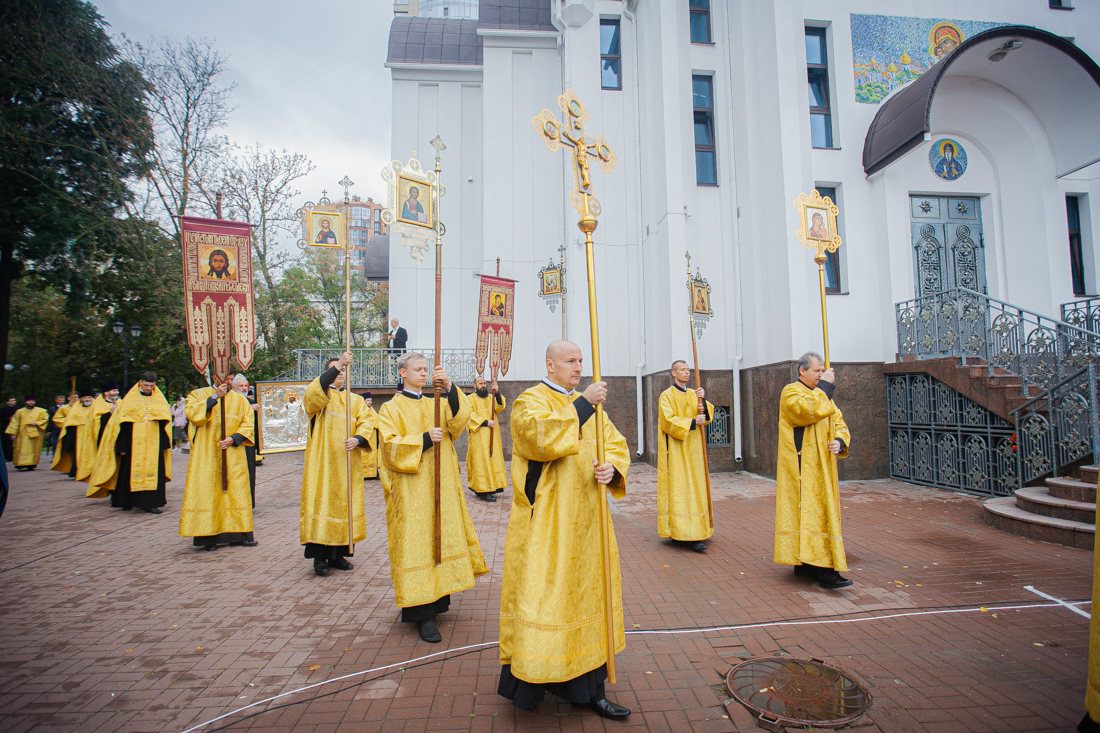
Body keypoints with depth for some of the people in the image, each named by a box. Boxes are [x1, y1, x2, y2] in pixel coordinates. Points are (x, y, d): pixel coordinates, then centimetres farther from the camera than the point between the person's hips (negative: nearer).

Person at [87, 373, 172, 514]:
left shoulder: (159, 400, 8)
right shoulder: (130, 399, 4)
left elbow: (165, 422, 9)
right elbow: (122, 423, 2)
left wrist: (165, 444, 2)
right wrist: (122, 445, -4)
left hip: (153, 444, 1)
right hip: (133, 443, -1)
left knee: (153, 471, -2)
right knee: (130, 470, 4)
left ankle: (150, 502, 1)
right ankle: (127, 501, 17)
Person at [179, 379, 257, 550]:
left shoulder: (240, 399, 11)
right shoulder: (198, 395, 7)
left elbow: (247, 424, 5)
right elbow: (193, 415, -12)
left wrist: (233, 439, -11)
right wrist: (214, 397, -17)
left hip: (233, 456, 2)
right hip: (206, 455, -2)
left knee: (237, 492, 2)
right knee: (207, 492, -4)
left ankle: (240, 533, 8)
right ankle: (209, 536, 1)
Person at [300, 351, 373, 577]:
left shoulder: (356, 400, 16)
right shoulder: (320, 394, 6)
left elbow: (365, 425, 4)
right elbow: (314, 393, -20)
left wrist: (357, 439, -18)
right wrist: (337, 365, -28)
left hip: (348, 462, 4)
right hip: (323, 461, -3)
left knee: (345, 503, 5)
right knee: (321, 501, -7)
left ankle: (337, 554, 15)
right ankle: (319, 556, 2)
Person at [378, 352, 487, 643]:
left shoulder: (434, 405, 15)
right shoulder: (391, 409, 2)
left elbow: (458, 420, -5)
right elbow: (391, 446, -10)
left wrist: (450, 388, -20)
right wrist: (424, 439, -21)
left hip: (441, 486, 5)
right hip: (411, 490, -5)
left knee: (441, 539, 7)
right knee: (416, 543, -5)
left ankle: (438, 599, 21)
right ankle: (422, 613, 1)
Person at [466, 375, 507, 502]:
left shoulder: (491, 398, 16)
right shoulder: (470, 399, 1)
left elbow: (499, 408, -2)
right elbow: (470, 415, -10)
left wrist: (496, 393, -16)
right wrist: (486, 422, -17)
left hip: (492, 435, 6)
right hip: (478, 436, -6)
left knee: (492, 459, 6)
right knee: (481, 461, -8)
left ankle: (490, 488, 13)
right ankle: (483, 491, -7)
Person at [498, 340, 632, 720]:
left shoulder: (586, 403, 14)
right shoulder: (531, 401, -6)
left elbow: (616, 442, 12)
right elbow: (543, 439, -26)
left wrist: (612, 468, -9)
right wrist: (582, 405, -24)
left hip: (585, 523, 7)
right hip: (545, 525, -6)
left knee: (587, 593, 12)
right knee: (541, 594, -2)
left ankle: (589, 689, 26)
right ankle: (528, 684, 17)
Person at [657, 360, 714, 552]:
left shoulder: (693, 394, 15)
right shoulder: (667, 396, -5)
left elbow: (707, 415, 6)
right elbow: (669, 421, -16)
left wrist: (702, 401, -11)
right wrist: (692, 422, -17)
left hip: (693, 449, 7)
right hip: (677, 451, -7)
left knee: (695, 487, 7)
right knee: (679, 488, -9)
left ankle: (697, 530, 13)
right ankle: (685, 533, -9)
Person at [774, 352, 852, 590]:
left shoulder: (822, 394, 20)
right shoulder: (791, 392, -5)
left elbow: (839, 423, 15)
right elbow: (810, 410, -25)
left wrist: (839, 441, -6)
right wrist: (825, 386, -13)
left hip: (821, 468, 9)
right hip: (802, 467, -9)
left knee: (818, 512, 10)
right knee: (810, 513, -11)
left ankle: (805, 565, 18)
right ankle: (825, 571, -11)